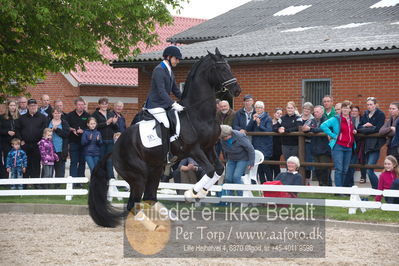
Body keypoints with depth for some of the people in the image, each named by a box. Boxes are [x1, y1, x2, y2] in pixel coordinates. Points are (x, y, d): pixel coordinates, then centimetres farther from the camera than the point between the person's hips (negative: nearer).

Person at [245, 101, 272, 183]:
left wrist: (259, 124, -16)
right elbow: (247, 129, 3)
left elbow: (269, 131, -13)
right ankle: (262, 183, 11)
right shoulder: (254, 117, 13)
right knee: (259, 167, 4)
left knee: (265, 166, -13)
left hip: (265, 146, -5)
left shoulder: (267, 118, -1)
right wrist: (253, 120, -8)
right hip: (255, 145, 5)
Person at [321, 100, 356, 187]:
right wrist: (333, 135, -13)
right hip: (338, 146, -6)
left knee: (345, 170, 8)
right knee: (339, 169, -10)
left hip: (349, 148, 6)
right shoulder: (336, 119, -4)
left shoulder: (351, 120, 15)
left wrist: (354, 131, 9)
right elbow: (323, 126, -12)